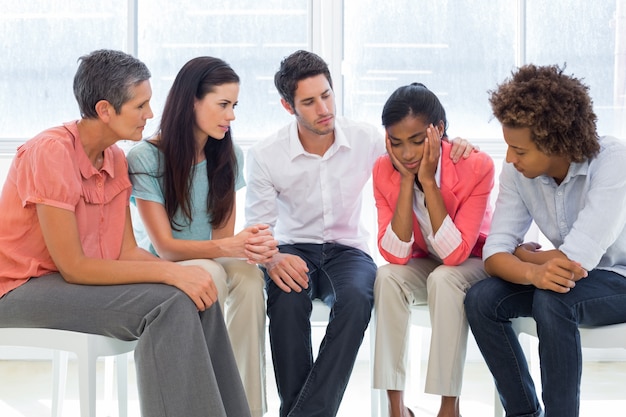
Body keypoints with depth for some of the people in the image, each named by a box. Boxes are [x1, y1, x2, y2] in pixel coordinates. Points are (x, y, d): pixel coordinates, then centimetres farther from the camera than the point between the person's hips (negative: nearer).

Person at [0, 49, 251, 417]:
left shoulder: (115, 159, 4)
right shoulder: (51, 152, -20)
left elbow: (127, 251, 1)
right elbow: (73, 267, -22)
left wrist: (184, 273, -17)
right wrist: (170, 272, -24)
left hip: (79, 278, 8)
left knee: (198, 297, -8)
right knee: (168, 304, -25)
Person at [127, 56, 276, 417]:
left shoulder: (228, 156, 2)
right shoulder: (146, 158, -14)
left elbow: (223, 236, -2)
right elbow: (164, 246, -19)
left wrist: (250, 246, -28)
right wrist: (226, 247, -36)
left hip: (210, 261, 4)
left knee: (249, 276, -30)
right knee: (211, 274, -35)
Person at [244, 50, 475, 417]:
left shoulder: (366, 139, -4)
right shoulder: (265, 156, -7)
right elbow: (258, 228, -4)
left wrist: (451, 147, -13)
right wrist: (271, 259, -28)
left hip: (348, 250, 1)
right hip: (294, 250, 0)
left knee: (356, 298, -35)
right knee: (288, 298, -37)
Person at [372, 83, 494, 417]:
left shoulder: (476, 166, -25)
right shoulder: (384, 170, -15)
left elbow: (454, 254, -30)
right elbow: (395, 255, -22)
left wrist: (428, 181, -34)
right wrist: (406, 181, -28)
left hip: (473, 262, -3)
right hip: (423, 265, 3)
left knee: (444, 278, -34)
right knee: (387, 277, -28)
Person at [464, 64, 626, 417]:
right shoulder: (518, 170, -13)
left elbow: (577, 259, -33)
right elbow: (495, 251, -17)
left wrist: (525, 254, -15)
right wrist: (532, 272, -38)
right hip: (570, 278, 6)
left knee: (552, 299, -34)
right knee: (481, 299, -17)